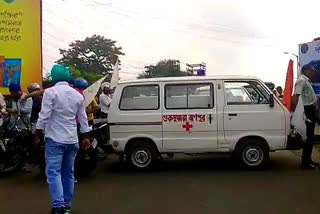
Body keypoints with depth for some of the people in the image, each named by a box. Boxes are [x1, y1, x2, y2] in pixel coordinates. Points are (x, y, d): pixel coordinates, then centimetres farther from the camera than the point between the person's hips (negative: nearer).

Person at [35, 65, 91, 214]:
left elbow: (44, 116, -12)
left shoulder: (50, 92, -7)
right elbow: (83, 118, 13)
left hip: (55, 139, -5)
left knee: (53, 173, -4)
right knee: (68, 173, 13)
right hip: (72, 140, 5)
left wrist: (37, 135, -4)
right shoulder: (77, 94, 10)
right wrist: (85, 137, 20)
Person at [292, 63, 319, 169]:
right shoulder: (301, 80, -14)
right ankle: (305, 162, 1)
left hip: (311, 110, 10)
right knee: (310, 137, -6)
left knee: (310, 136, 15)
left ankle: (308, 160, 24)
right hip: (309, 110, -10)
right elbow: (295, 96, -23)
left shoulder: (306, 81, 17)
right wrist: (292, 111, -30)